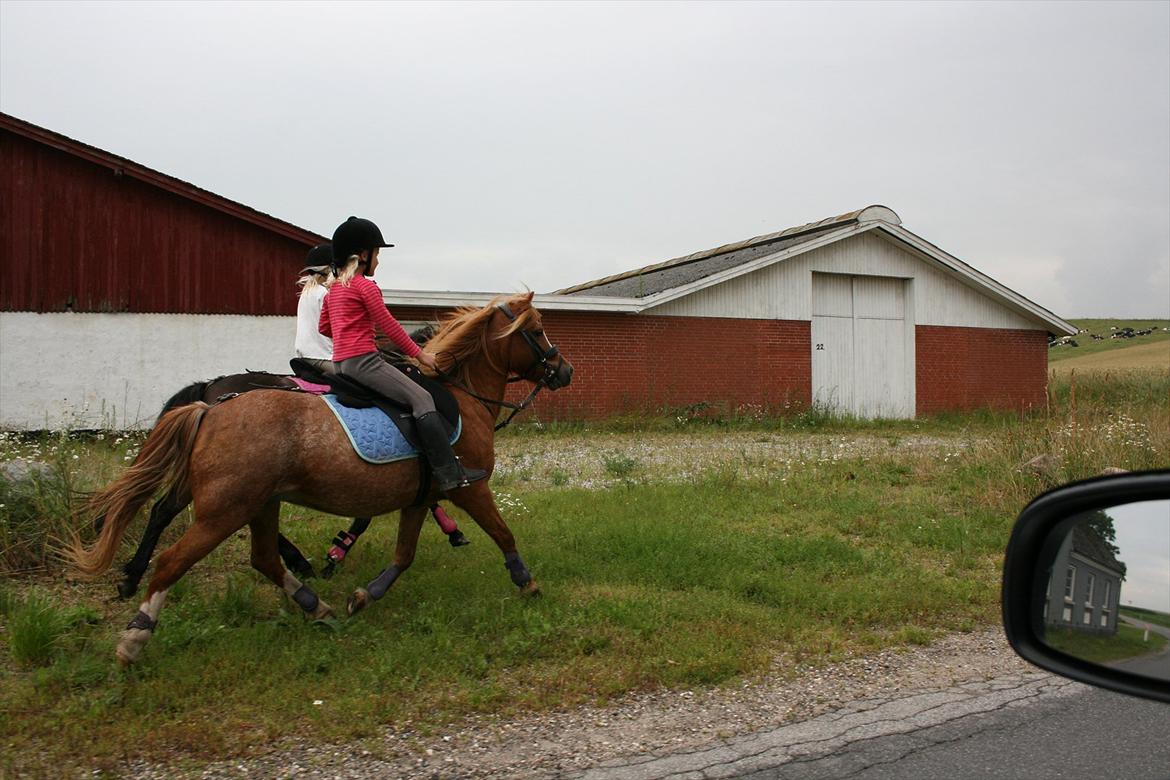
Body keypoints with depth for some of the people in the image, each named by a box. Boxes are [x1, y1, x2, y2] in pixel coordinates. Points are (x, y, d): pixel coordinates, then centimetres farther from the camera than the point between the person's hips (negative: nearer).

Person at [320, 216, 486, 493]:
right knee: (421, 399, -15)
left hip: (340, 362, 10)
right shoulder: (365, 286, -9)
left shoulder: (334, 288, 18)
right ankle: (449, 473, -22)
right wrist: (419, 354, -2)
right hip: (363, 360, -10)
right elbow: (388, 326, -8)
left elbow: (324, 327, 24)